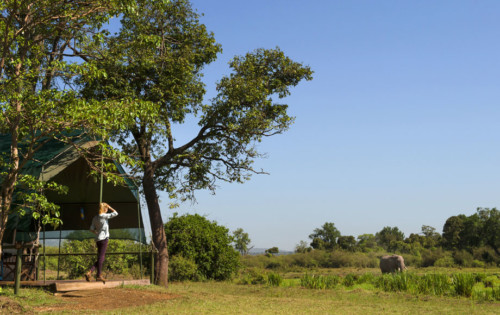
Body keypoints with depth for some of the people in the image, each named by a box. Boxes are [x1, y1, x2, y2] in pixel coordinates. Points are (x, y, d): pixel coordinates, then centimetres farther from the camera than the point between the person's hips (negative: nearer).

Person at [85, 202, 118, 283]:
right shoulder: (104, 216, -7)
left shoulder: (95, 218, 12)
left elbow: (92, 229, 10)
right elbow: (115, 213, -4)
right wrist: (110, 207, 7)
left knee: (100, 258, 12)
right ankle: (99, 275, 0)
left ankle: (89, 272, 2)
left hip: (98, 239, 7)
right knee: (101, 257, -3)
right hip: (104, 238, -7)